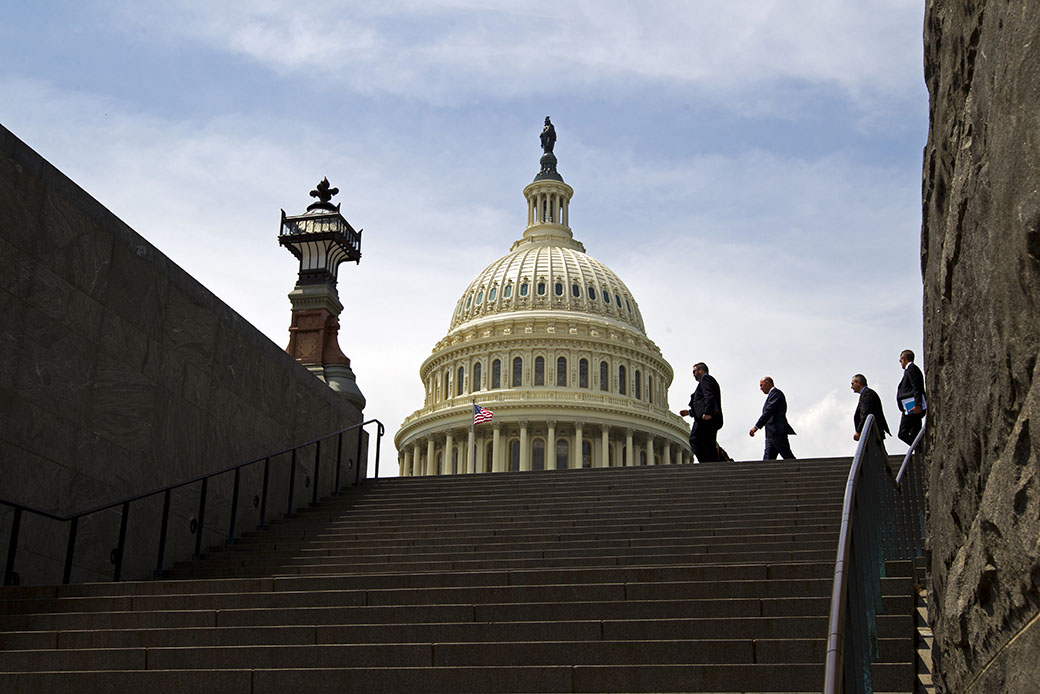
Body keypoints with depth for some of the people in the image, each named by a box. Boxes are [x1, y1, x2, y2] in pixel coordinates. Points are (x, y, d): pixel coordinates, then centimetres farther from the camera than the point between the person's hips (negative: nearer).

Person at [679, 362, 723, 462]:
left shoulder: (705, 378, 5)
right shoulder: (711, 380, 35)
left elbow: (709, 397, -13)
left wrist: (707, 413, -25)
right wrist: (689, 412, 32)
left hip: (706, 418, -10)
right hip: (713, 420, 10)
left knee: (695, 440, -18)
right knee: (710, 445, 5)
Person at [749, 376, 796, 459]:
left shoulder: (776, 393, -7)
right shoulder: (772, 394, 24)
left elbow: (769, 411, -17)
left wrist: (756, 427, -21)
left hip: (778, 433, -10)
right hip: (771, 435, 10)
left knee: (788, 458, -9)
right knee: (767, 460, 1)